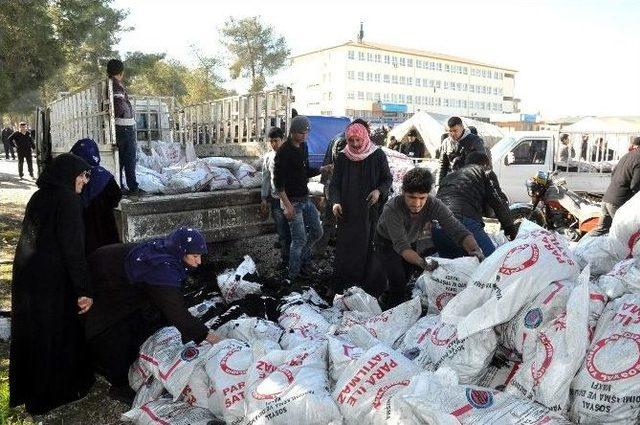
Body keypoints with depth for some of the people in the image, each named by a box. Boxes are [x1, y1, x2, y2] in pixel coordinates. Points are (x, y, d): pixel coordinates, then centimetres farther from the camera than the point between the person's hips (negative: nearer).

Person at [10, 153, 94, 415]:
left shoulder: (39, 197, 9)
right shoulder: (67, 199, -16)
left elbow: (34, 237, 16)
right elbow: (72, 247, -21)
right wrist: (83, 290, -19)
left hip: (26, 276, 8)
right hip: (53, 280, -8)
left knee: (30, 332, 20)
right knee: (58, 334, 8)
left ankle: (26, 390, 37)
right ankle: (61, 390, 24)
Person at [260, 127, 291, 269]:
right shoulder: (267, 157, 5)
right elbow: (266, 179, 11)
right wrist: (264, 199, 9)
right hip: (275, 198, 3)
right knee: (282, 231, 10)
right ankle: (285, 259, 23)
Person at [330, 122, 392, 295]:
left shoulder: (378, 155, 0)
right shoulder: (342, 158, 4)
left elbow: (388, 179, 6)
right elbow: (335, 183, 4)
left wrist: (379, 191, -14)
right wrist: (335, 201, -14)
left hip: (370, 211, -1)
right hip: (347, 212, 1)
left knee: (369, 247, 0)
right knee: (345, 247, 2)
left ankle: (370, 286, 12)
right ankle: (341, 285, 14)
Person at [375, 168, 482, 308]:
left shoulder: (434, 205, -28)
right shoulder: (392, 209, -38)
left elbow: (457, 229, -30)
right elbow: (401, 246, -41)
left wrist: (475, 249, -50)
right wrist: (421, 262, -60)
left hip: (413, 241, 4)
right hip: (388, 243, -4)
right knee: (398, 283, -17)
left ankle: (386, 298, 35)